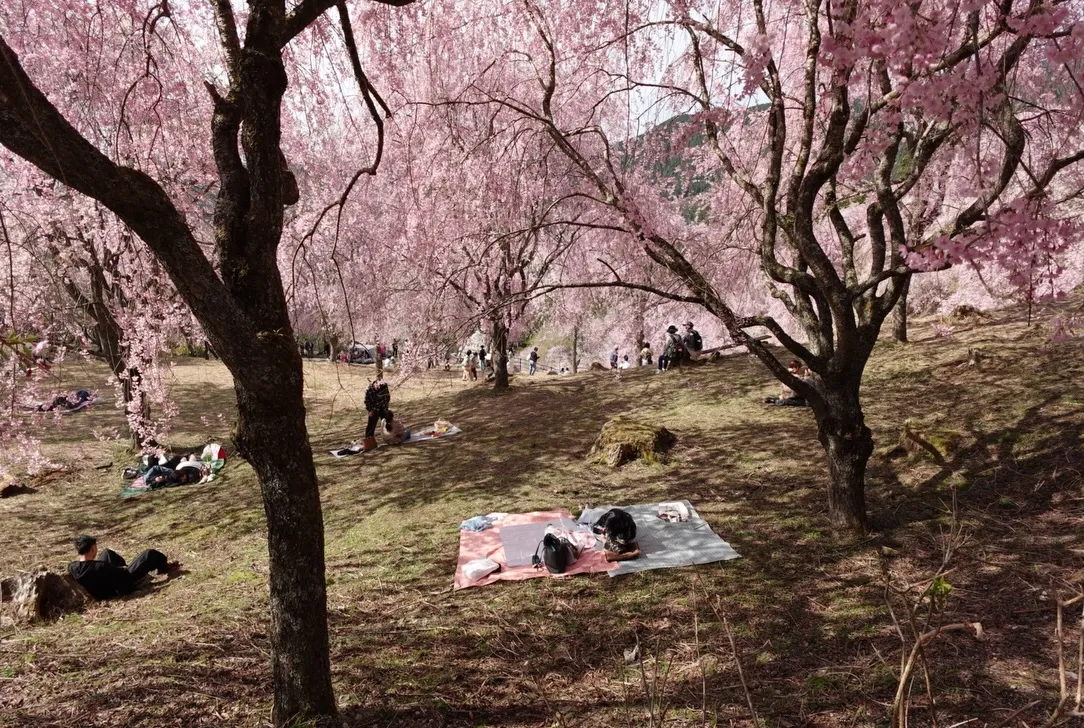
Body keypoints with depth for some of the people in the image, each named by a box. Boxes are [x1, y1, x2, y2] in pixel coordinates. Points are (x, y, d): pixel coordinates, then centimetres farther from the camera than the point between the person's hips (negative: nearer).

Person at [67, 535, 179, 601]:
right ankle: (167, 568, 32)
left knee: (106, 552, 24)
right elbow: (125, 574, -23)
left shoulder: (72, 568, -18)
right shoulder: (101, 567, -37)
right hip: (124, 586, -7)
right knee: (150, 554, 0)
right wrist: (124, 568, 0)